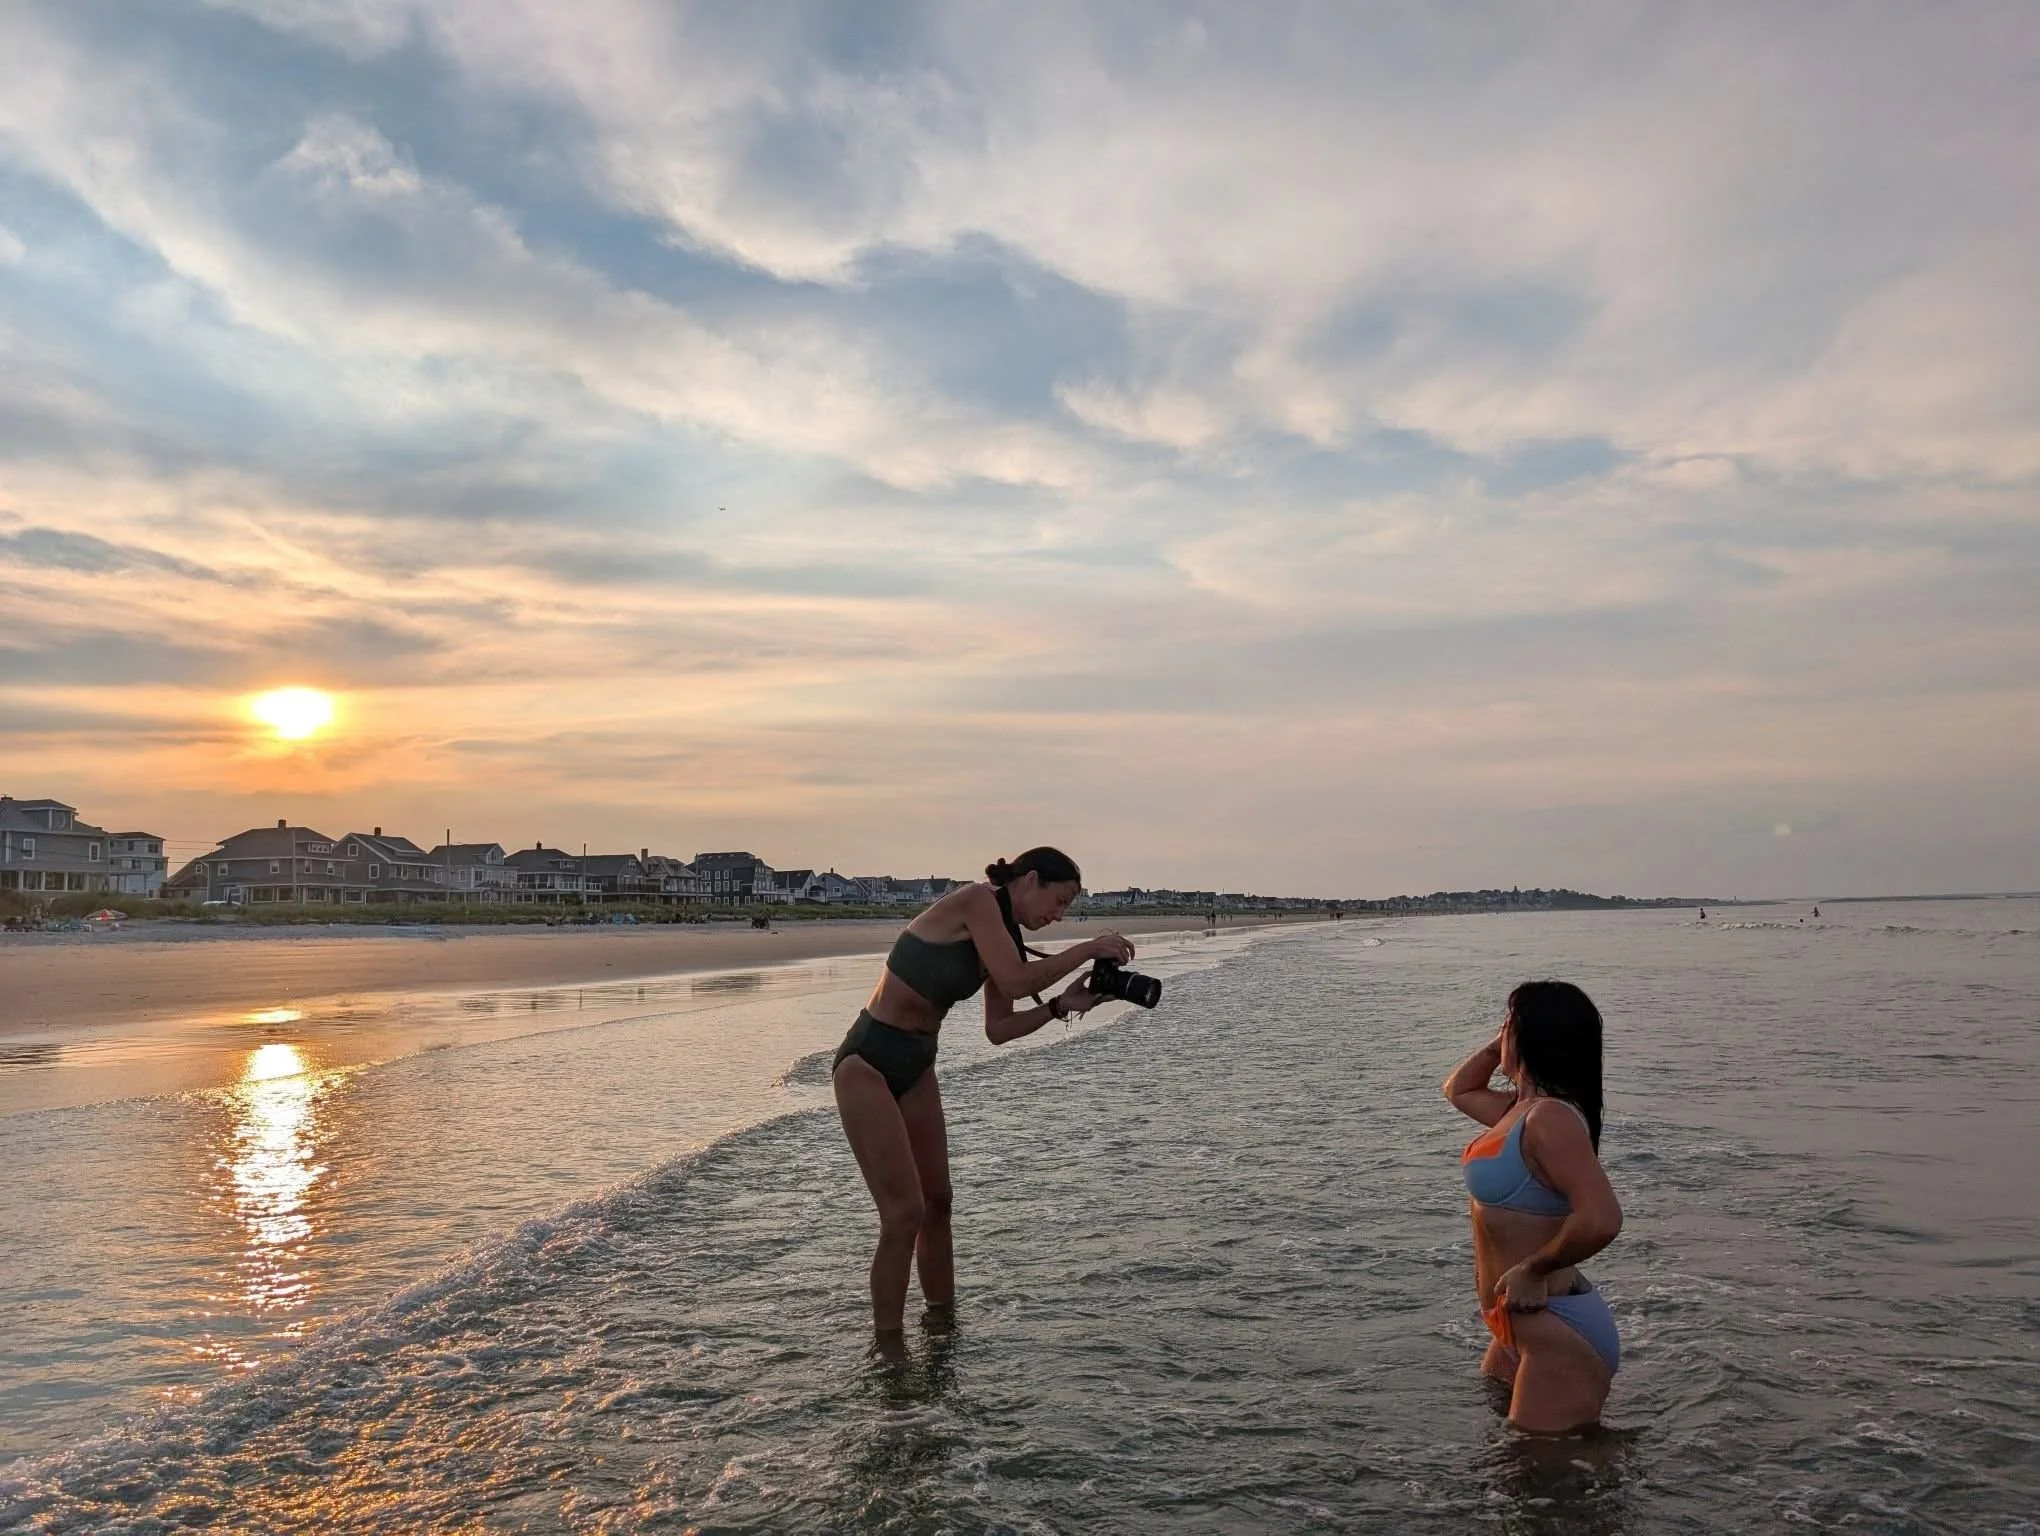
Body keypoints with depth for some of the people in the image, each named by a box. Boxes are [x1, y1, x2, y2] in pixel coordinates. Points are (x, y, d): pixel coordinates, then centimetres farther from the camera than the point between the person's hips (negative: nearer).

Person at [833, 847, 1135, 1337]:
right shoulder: (977, 900, -14)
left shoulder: (999, 932, 11)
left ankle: (943, 1320, 28)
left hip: (916, 1066, 9)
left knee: (937, 1202, 14)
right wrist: (1088, 949, -16)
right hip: (869, 1062, -9)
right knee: (905, 1213, -9)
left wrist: (1061, 1005, 2)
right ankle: (887, 1344, 1)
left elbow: (998, 1029, 11)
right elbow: (1014, 982, -24)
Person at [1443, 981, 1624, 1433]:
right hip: (1522, 1326, 10)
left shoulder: (1551, 1117, -23)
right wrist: (1497, 1046, 10)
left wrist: (1534, 1269, -20)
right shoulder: (1522, 1107, 6)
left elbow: (1600, 1219, -34)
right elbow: (1457, 1090, 27)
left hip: (1560, 1334, -10)